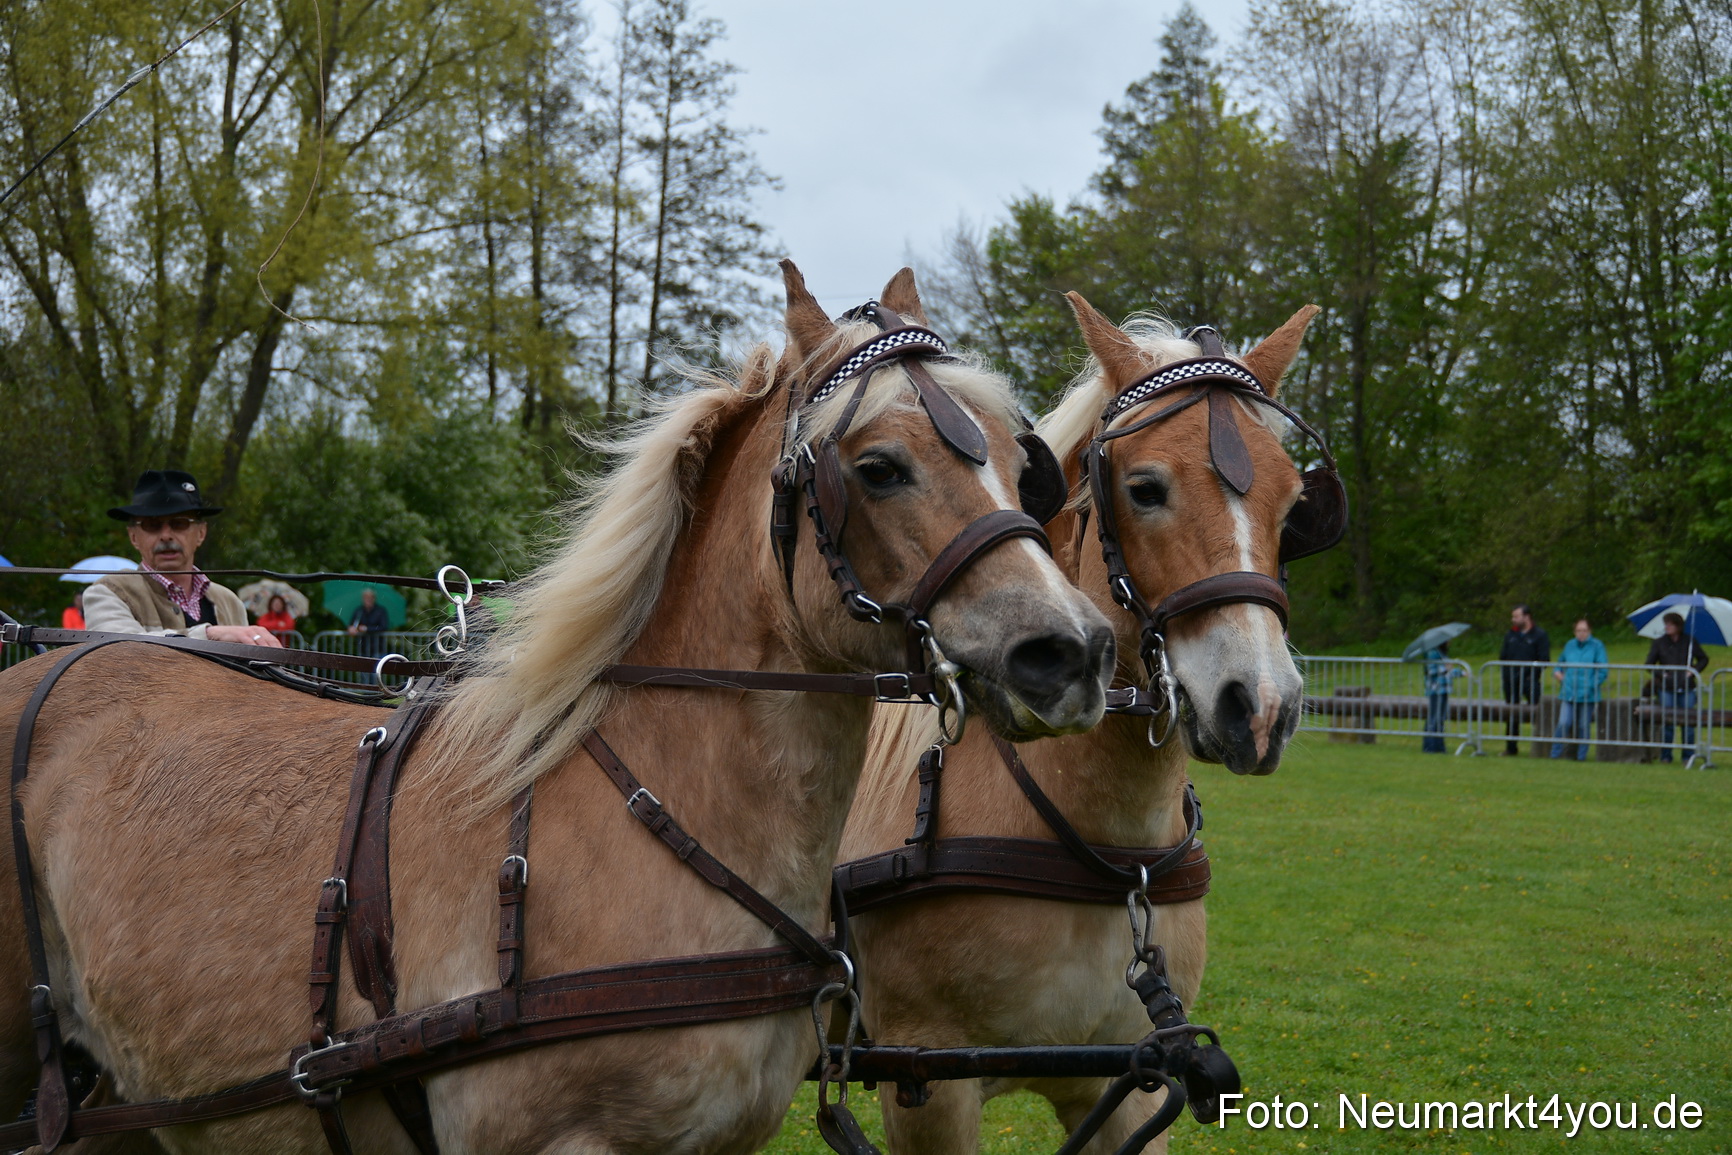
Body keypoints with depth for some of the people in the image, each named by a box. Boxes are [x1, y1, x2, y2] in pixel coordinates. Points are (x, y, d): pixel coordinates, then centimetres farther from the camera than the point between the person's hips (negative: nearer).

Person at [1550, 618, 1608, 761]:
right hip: (1568, 694, 2)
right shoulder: (1570, 645, 13)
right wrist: (1557, 671, 8)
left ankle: (1581, 756, 14)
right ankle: (1555, 754, -3)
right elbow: (1560, 663, 30)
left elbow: (1603, 671, -1)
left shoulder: (1597, 646, 2)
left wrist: (1591, 686, -8)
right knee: (1563, 723, -11)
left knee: (1584, 726, 3)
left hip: (1587, 695, -2)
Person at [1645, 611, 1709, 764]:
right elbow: (1649, 664, 10)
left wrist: (1694, 670, 0)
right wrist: (1661, 674, -5)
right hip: (1666, 689, 0)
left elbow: (1703, 659, 16)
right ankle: (1665, 755, 6)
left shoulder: (1690, 642, 6)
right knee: (1667, 723, -3)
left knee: (1688, 722, -1)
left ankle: (1688, 755, 7)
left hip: (1687, 689, 0)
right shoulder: (1659, 643, 5)